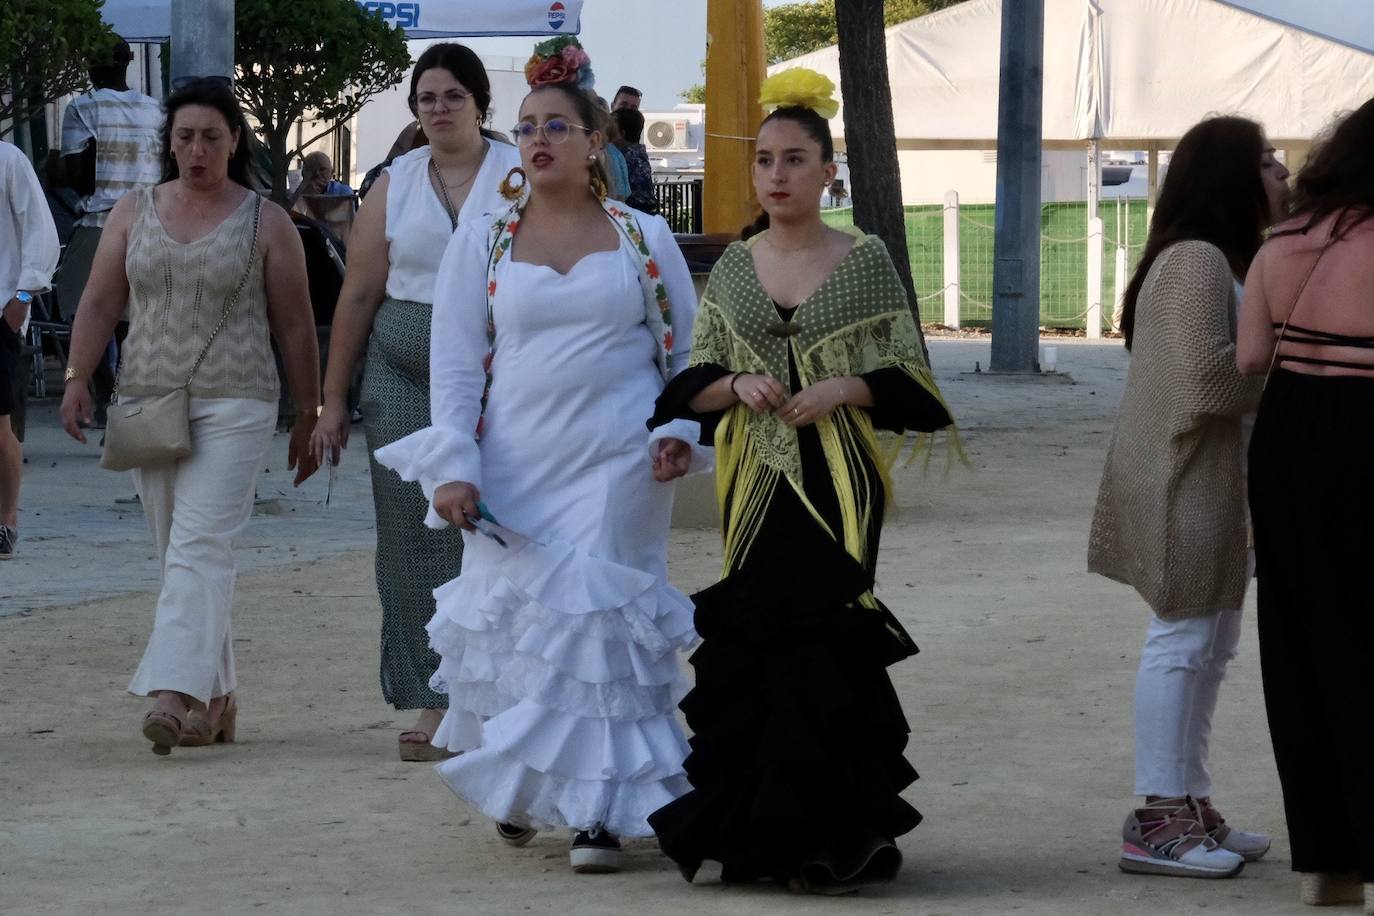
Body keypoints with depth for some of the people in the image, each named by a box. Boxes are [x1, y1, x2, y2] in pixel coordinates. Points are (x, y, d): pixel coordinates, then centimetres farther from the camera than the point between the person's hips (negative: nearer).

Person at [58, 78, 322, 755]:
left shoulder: (266, 223, 2)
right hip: (147, 403, 4)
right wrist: (77, 380, -4)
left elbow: (295, 325, 4)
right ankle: (215, 700, 15)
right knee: (178, 555, 7)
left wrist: (310, 416, 4)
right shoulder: (133, 214, 11)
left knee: (200, 546, -17)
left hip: (233, 405, -4)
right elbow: (99, 302, 9)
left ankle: (176, 694, -27)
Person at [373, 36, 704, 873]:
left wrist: (680, 430, -5)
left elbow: (688, 351, 12)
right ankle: (515, 785, 25)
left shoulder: (644, 238, 7)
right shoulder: (482, 245, 9)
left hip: (617, 472, -1)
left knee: (600, 621, -9)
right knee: (514, 623, 2)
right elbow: (455, 366, 4)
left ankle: (599, 810, -5)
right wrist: (453, 469, -7)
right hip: (516, 472, 1)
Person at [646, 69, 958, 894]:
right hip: (759, 485, 3)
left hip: (836, 485, -3)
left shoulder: (866, 262, 1)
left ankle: (829, 839, -2)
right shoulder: (733, 269, 10)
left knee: (818, 648, -9)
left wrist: (845, 388, -15)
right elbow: (690, 386, 10)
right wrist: (737, 385, -10)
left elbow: (911, 382, 1)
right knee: (758, 648, 0)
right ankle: (766, 830, 11)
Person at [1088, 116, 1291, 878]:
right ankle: (1158, 822, -3)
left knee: (1207, 643, 14)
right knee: (1183, 640, -7)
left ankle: (1187, 803, 22)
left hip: (1213, 478, 11)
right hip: (1183, 477, -11)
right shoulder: (1196, 262, -18)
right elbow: (1206, 374, -25)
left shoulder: (1228, 260, 17)